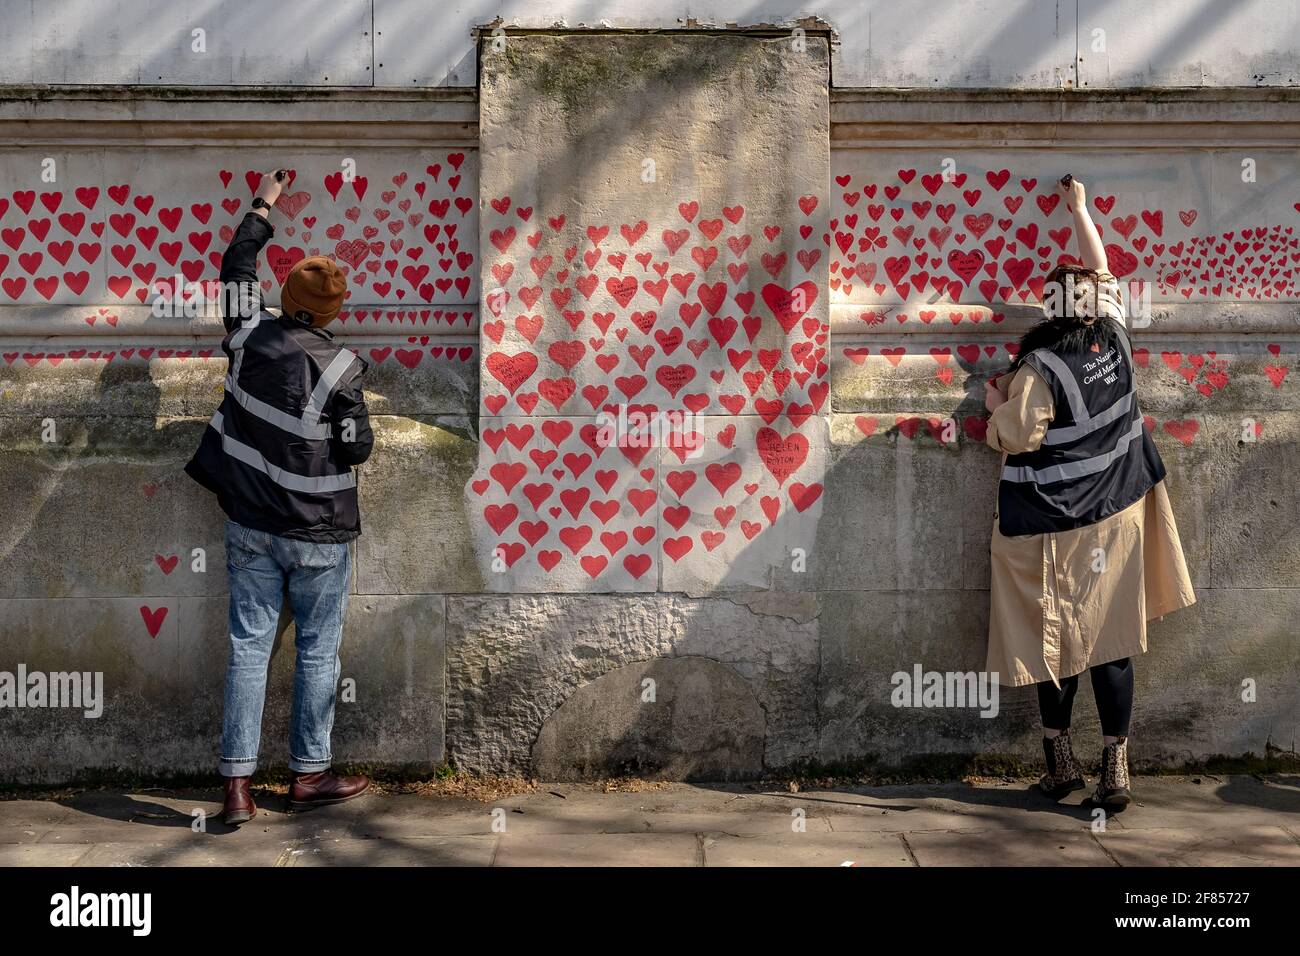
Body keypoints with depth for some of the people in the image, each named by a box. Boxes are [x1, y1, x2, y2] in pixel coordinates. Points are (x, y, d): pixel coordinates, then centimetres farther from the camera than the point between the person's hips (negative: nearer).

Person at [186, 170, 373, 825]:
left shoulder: (250, 336, -3)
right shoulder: (338, 367, -16)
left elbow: (237, 270, 15)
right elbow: (358, 448, -10)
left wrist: (262, 207, 28)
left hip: (251, 529, 4)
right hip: (317, 536, -4)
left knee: (248, 649, 6)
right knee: (318, 654, 9)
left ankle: (237, 783, 7)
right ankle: (309, 775, 18)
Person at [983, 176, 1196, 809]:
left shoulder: (1040, 368, -17)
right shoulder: (1115, 342, 0)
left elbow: (1015, 437, -14)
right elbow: (1101, 269, 15)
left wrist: (996, 404, 5)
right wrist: (1079, 208, 27)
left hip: (1054, 527, -5)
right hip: (1115, 520, 5)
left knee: (1056, 640, 8)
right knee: (1110, 641, 6)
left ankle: (1060, 760, 17)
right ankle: (1114, 769, 7)